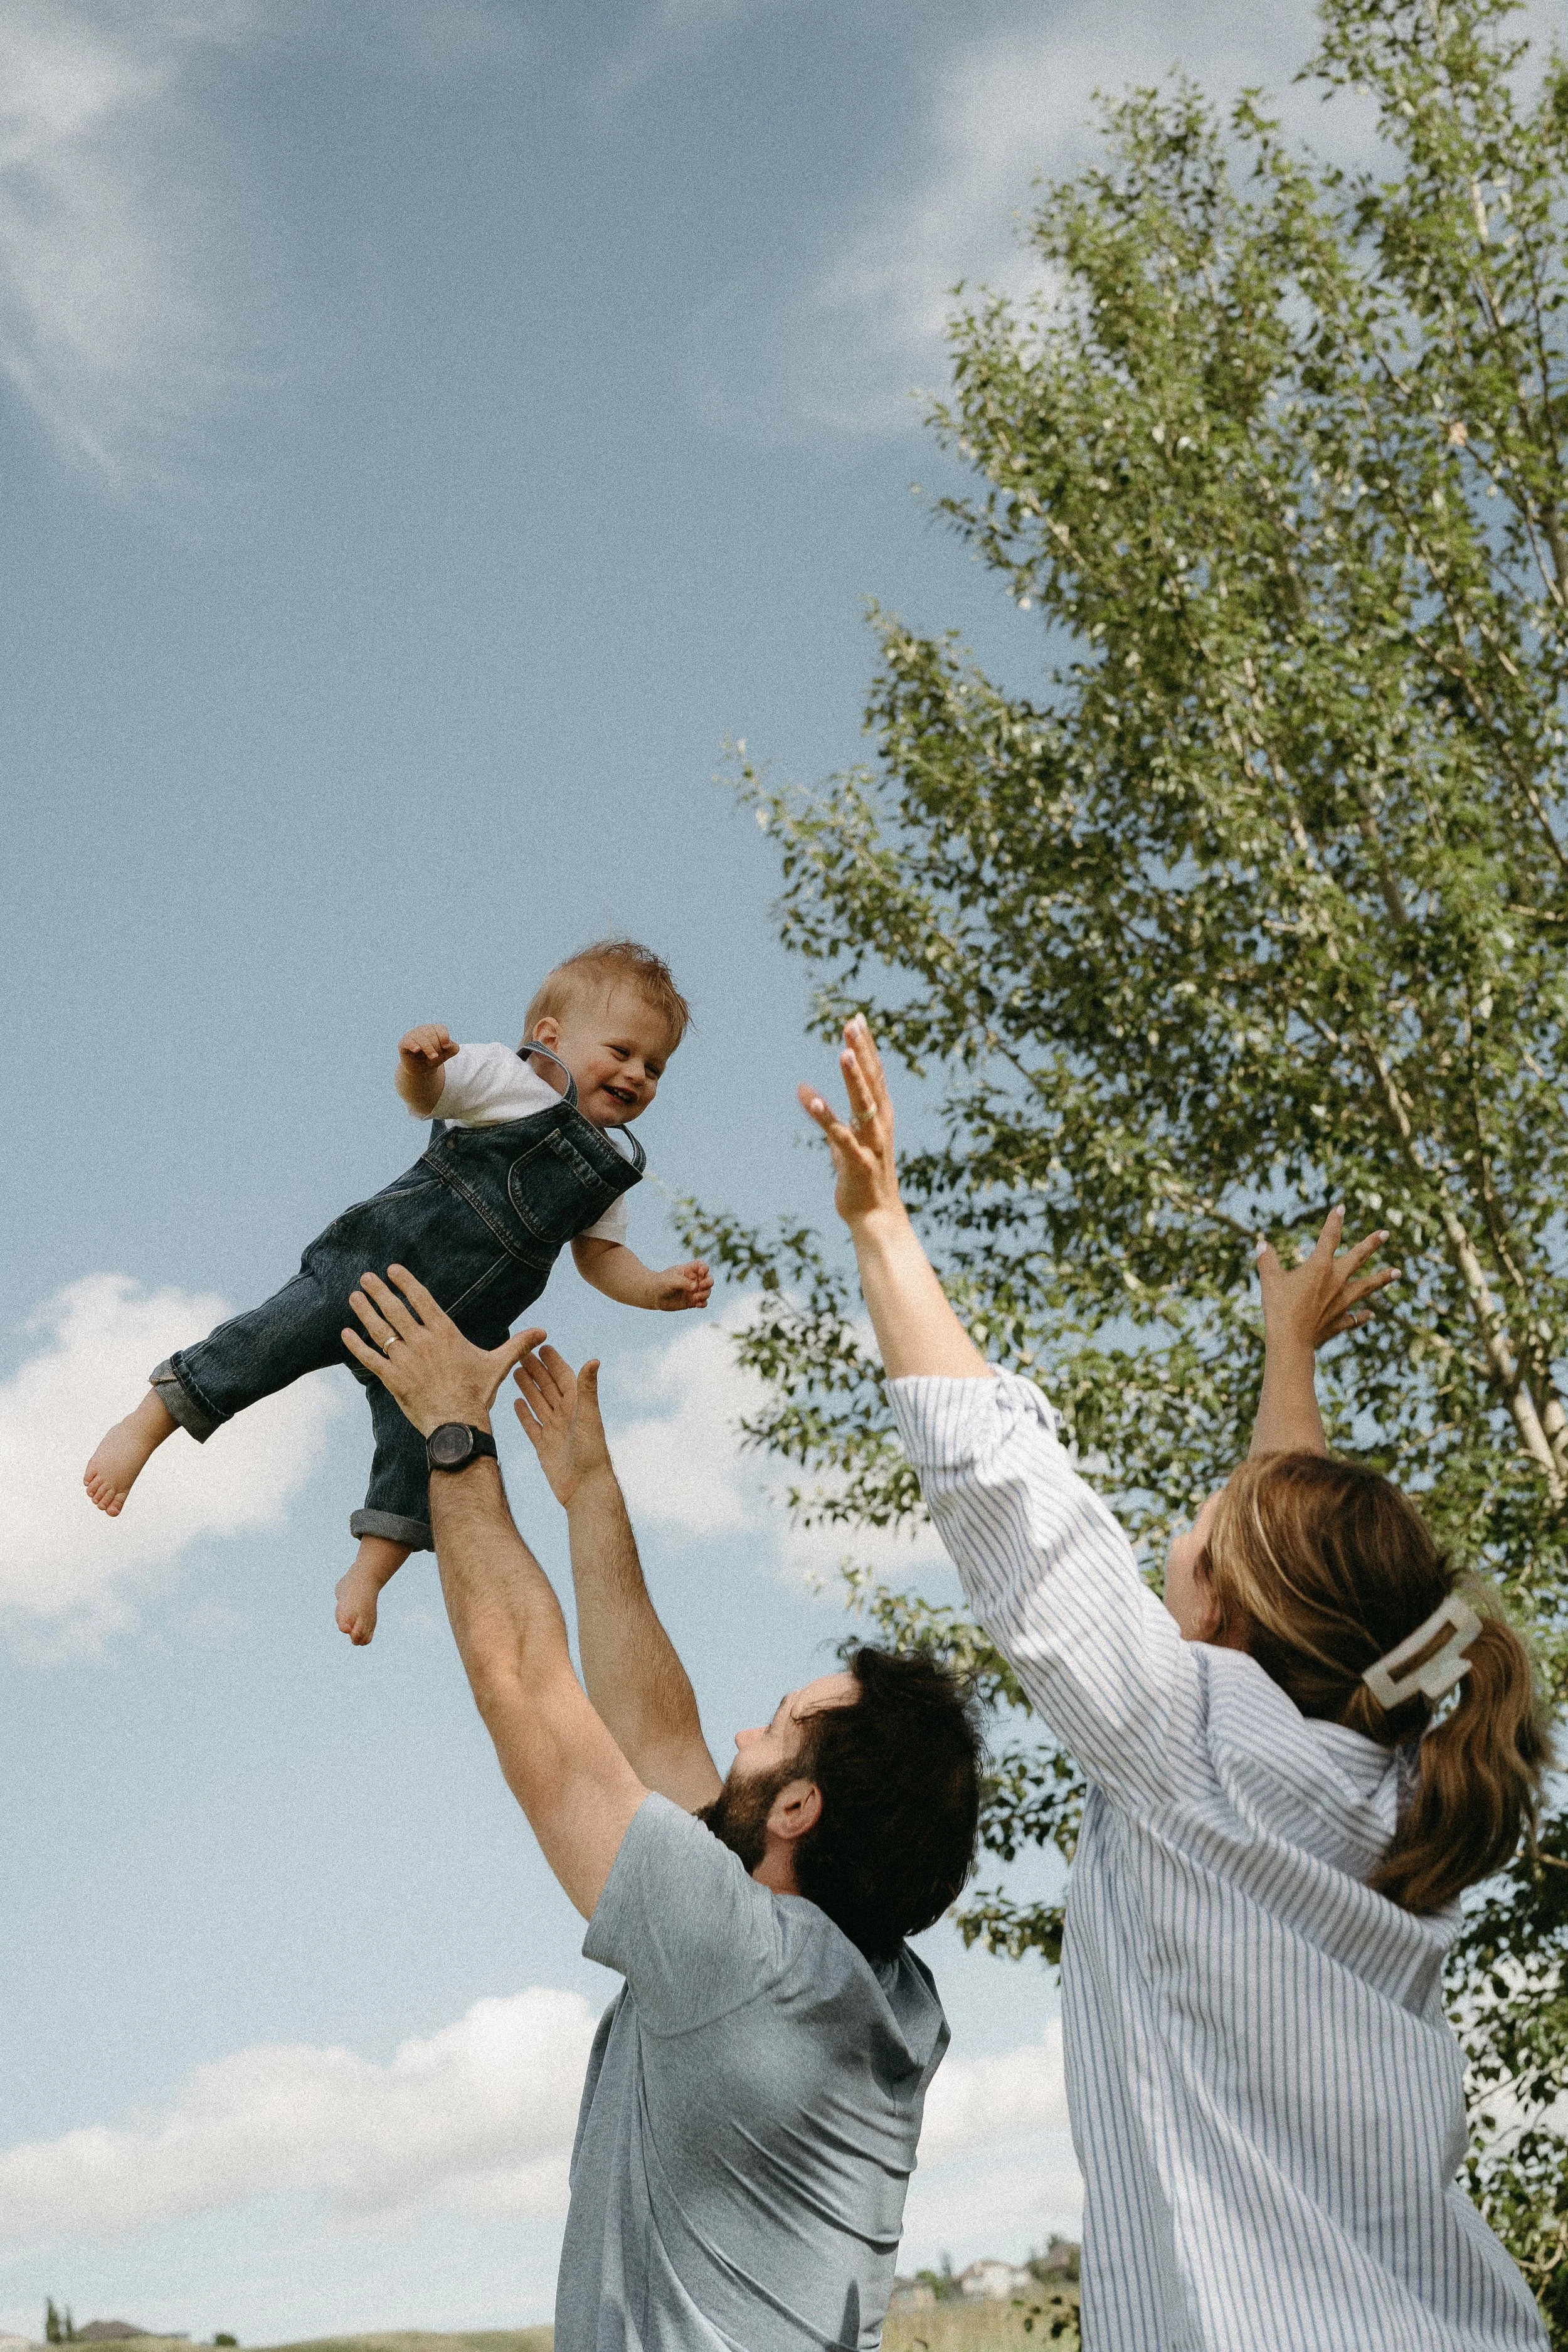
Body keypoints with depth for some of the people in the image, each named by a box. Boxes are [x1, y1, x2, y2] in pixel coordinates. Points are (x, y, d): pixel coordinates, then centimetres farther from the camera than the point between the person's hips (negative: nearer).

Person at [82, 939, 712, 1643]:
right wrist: (420, 1062, -39)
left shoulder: (609, 1171, 16)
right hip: (385, 1258, -5)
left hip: (450, 1334, 5)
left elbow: (600, 1255, 20)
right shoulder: (506, 1076, -3)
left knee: (422, 1439, -7)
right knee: (286, 1334, -17)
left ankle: (366, 1575, 2)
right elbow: (423, 1093, -15)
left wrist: (658, 1287, 2)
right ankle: (144, 1425, -4)